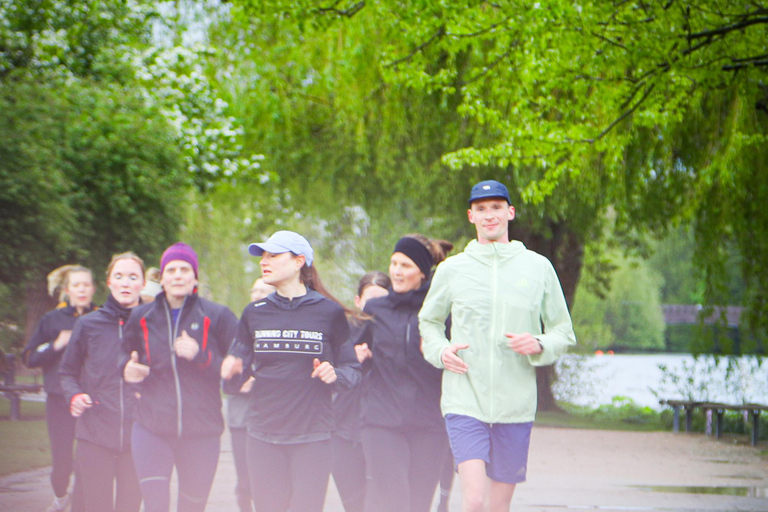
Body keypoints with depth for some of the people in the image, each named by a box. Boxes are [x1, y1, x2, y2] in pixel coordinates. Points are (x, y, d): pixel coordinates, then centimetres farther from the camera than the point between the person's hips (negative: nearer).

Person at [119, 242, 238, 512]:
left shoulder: (217, 316, 1)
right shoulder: (142, 317, 9)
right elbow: (125, 354, 25)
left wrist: (200, 356, -15)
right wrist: (128, 369, 1)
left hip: (201, 431, -1)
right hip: (151, 428, 1)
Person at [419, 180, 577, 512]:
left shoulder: (538, 267, 6)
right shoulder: (451, 269, 5)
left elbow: (564, 332, 11)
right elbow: (428, 321, 20)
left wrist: (539, 345, -11)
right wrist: (440, 350, -1)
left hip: (516, 405, 1)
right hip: (464, 400, -1)